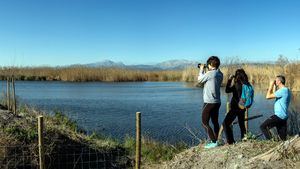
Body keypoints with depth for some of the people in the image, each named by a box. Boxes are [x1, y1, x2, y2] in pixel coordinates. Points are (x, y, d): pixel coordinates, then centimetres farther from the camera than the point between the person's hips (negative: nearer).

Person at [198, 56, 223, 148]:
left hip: (209, 102, -9)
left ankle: (213, 142, 0)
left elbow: (199, 79, -4)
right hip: (217, 102, 9)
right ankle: (216, 140, 23)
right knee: (215, 122, 16)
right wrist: (204, 71, 17)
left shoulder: (210, 73, -18)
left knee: (205, 123, 0)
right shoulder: (220, 74, 7)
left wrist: (202, 69, 10)